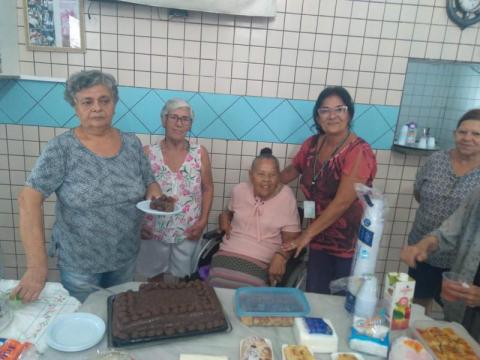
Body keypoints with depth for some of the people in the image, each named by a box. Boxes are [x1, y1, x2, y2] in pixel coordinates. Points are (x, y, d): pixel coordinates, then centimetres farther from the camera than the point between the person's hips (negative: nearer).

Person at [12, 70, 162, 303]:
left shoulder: (132, 144, -5)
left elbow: (149, 183, 6)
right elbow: (29, 199, -20)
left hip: (126, 257, 3)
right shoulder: (61, 148, -15)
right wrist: (37, 265, -27)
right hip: (78, 263, -2)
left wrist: (154, 193, -19)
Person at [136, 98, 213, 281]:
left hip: (188, 233, 0)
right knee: (154, 276, 19)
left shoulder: (200, 153, -5)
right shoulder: (148, 153, -7)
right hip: (154, 231, 0)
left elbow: (207, 188, 2)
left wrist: (203, 221, -5)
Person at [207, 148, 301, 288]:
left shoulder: (286, 196, -4)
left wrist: (281, 256, -20)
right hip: (227, 255, 3)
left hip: (260, 264, -2)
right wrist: (224, 216, 8)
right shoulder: (239, 190, 7)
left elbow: (291, 237, -2)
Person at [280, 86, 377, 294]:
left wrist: (307, 234, -21)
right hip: (320, 240, 6)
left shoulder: (359, 152, -20)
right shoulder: (312, 144, 0)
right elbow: (291, 171, 18)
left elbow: (342, 202, -24)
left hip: (350, 244, -5)